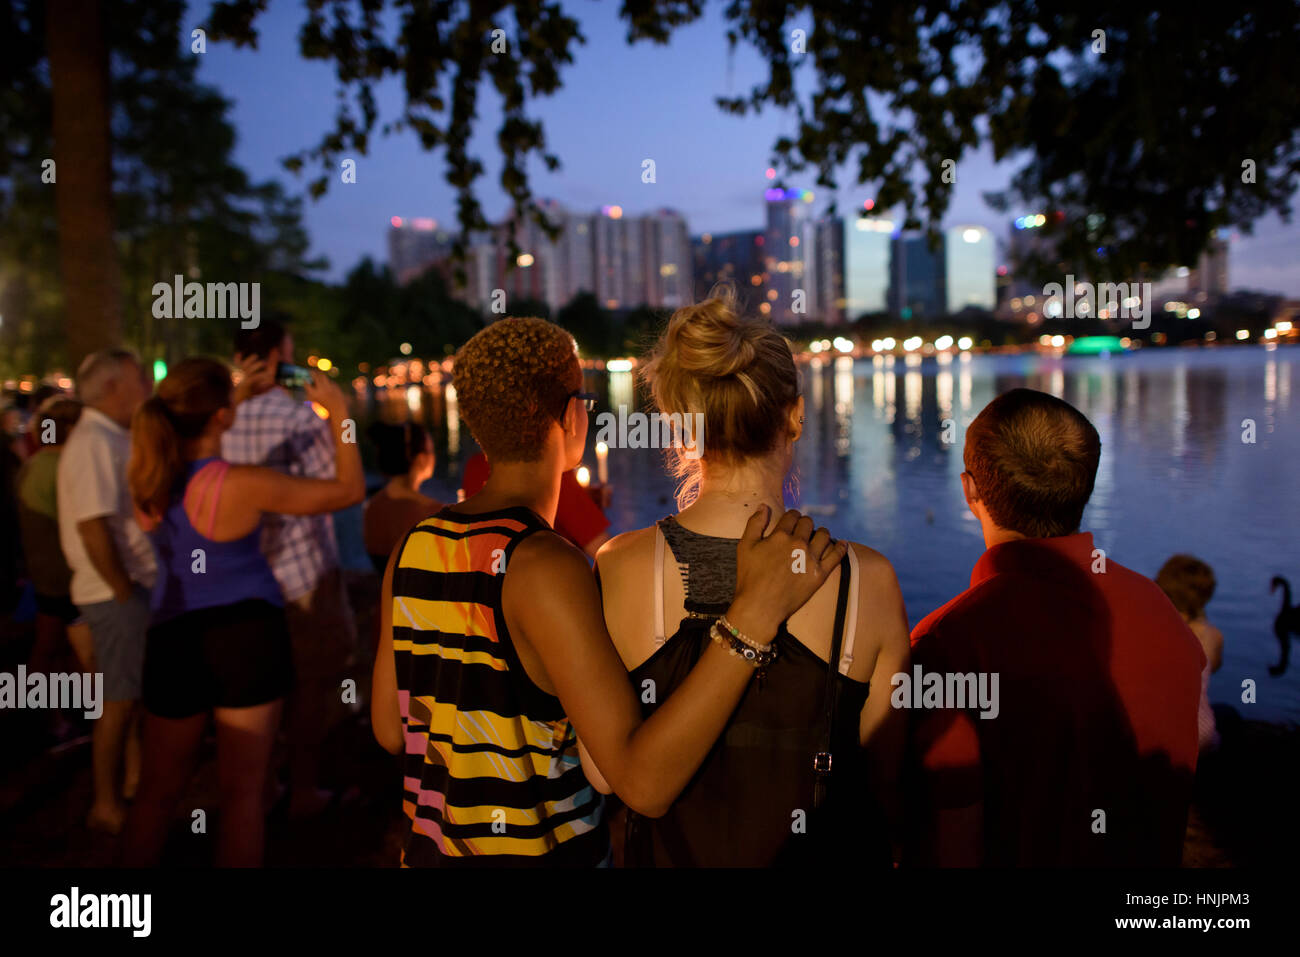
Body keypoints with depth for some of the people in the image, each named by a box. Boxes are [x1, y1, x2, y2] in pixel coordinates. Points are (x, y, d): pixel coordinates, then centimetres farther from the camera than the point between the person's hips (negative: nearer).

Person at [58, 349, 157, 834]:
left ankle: (134, 778, 36)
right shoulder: (92, 443, -19)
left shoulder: (114, 438, 10)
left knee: (142, 689, 20)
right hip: (116, 593, -9)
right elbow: (92, 526, -25)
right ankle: (107, 805, 16)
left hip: (139, 584, 9)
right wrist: (124, 591, -19)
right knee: (120, 699, 1)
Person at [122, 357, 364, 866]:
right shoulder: (245, 485, -20)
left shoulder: (147, 477, -5)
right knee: (243, 790, 8)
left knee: (159, 787, 21)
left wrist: (239, 397, 19)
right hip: (248, 637, -5)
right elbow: (350, 489, -11)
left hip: (173, 641, 5)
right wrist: (339, 411, -3)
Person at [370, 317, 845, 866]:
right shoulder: (544, 567, -25)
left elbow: (390, 729, 3)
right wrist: (754, 613, -36)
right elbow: (644, 782, -31)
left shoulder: (411, 548, -5)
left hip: (427, 848, 6)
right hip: (539, 850, -6)